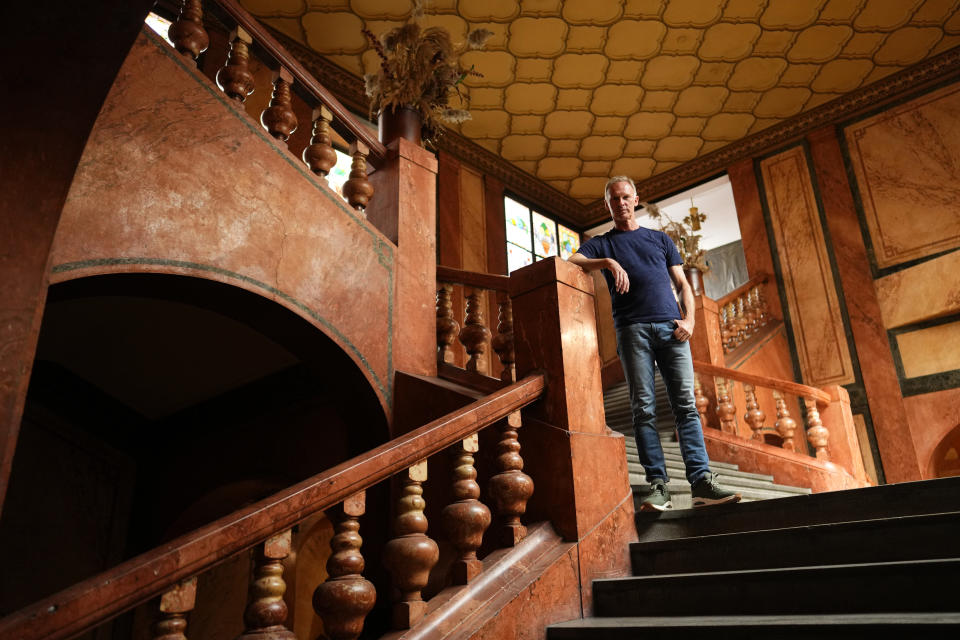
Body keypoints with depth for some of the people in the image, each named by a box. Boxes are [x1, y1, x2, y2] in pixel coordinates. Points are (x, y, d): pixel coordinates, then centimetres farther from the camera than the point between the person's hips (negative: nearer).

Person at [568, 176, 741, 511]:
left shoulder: (660, 239, 23)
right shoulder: (602, 243, 16)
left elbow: (682, 284, 19)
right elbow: (572, 262, -3)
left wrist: (689, 319, 1)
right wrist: (608, 262, -19)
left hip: (670, 327, 2)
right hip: (632, 329, -2)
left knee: (686, 405, -6)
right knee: (644, 409, -6)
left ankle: (702, 482, -9)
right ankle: (658, 485, -6)